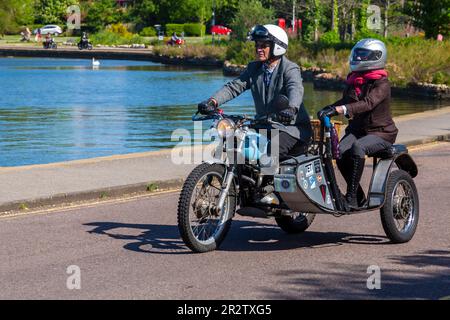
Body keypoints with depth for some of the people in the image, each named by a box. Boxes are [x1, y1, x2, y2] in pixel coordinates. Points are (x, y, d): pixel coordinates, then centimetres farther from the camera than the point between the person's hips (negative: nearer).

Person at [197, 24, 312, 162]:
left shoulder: (290, 69, -10)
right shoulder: (254, 68, 8)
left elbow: (296, 89, -31)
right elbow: (234, 86, -3)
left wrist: (291, 108, -54)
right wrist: (213, 101, -22)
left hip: (291, 126, -6)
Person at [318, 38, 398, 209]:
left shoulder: (381, 83, -13)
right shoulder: (353, 80, 12)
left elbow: (368, 103, -29)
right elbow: (345, 100, 17)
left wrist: (340, 109, -42)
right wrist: (327, 109, -5)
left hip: (381, 132, -6)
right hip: (357, 129, 6)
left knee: (357, 148, -35)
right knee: (340, 151, -22)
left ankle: (351, 197, -32)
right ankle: (359, 195, -9)